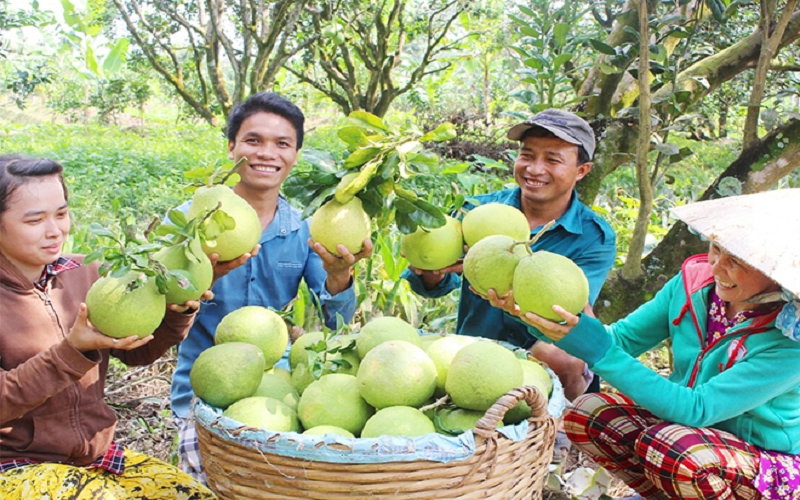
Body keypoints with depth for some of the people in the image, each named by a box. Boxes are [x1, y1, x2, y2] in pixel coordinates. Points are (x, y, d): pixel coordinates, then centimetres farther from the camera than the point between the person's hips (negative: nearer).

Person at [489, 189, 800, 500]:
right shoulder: (695, 279, -11)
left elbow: (697, 409, -32)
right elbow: (620, 339, -7)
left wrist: (593, 345, -37)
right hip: (685, 425, 6)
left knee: (666, 447, -34)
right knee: (586, 414, -14)